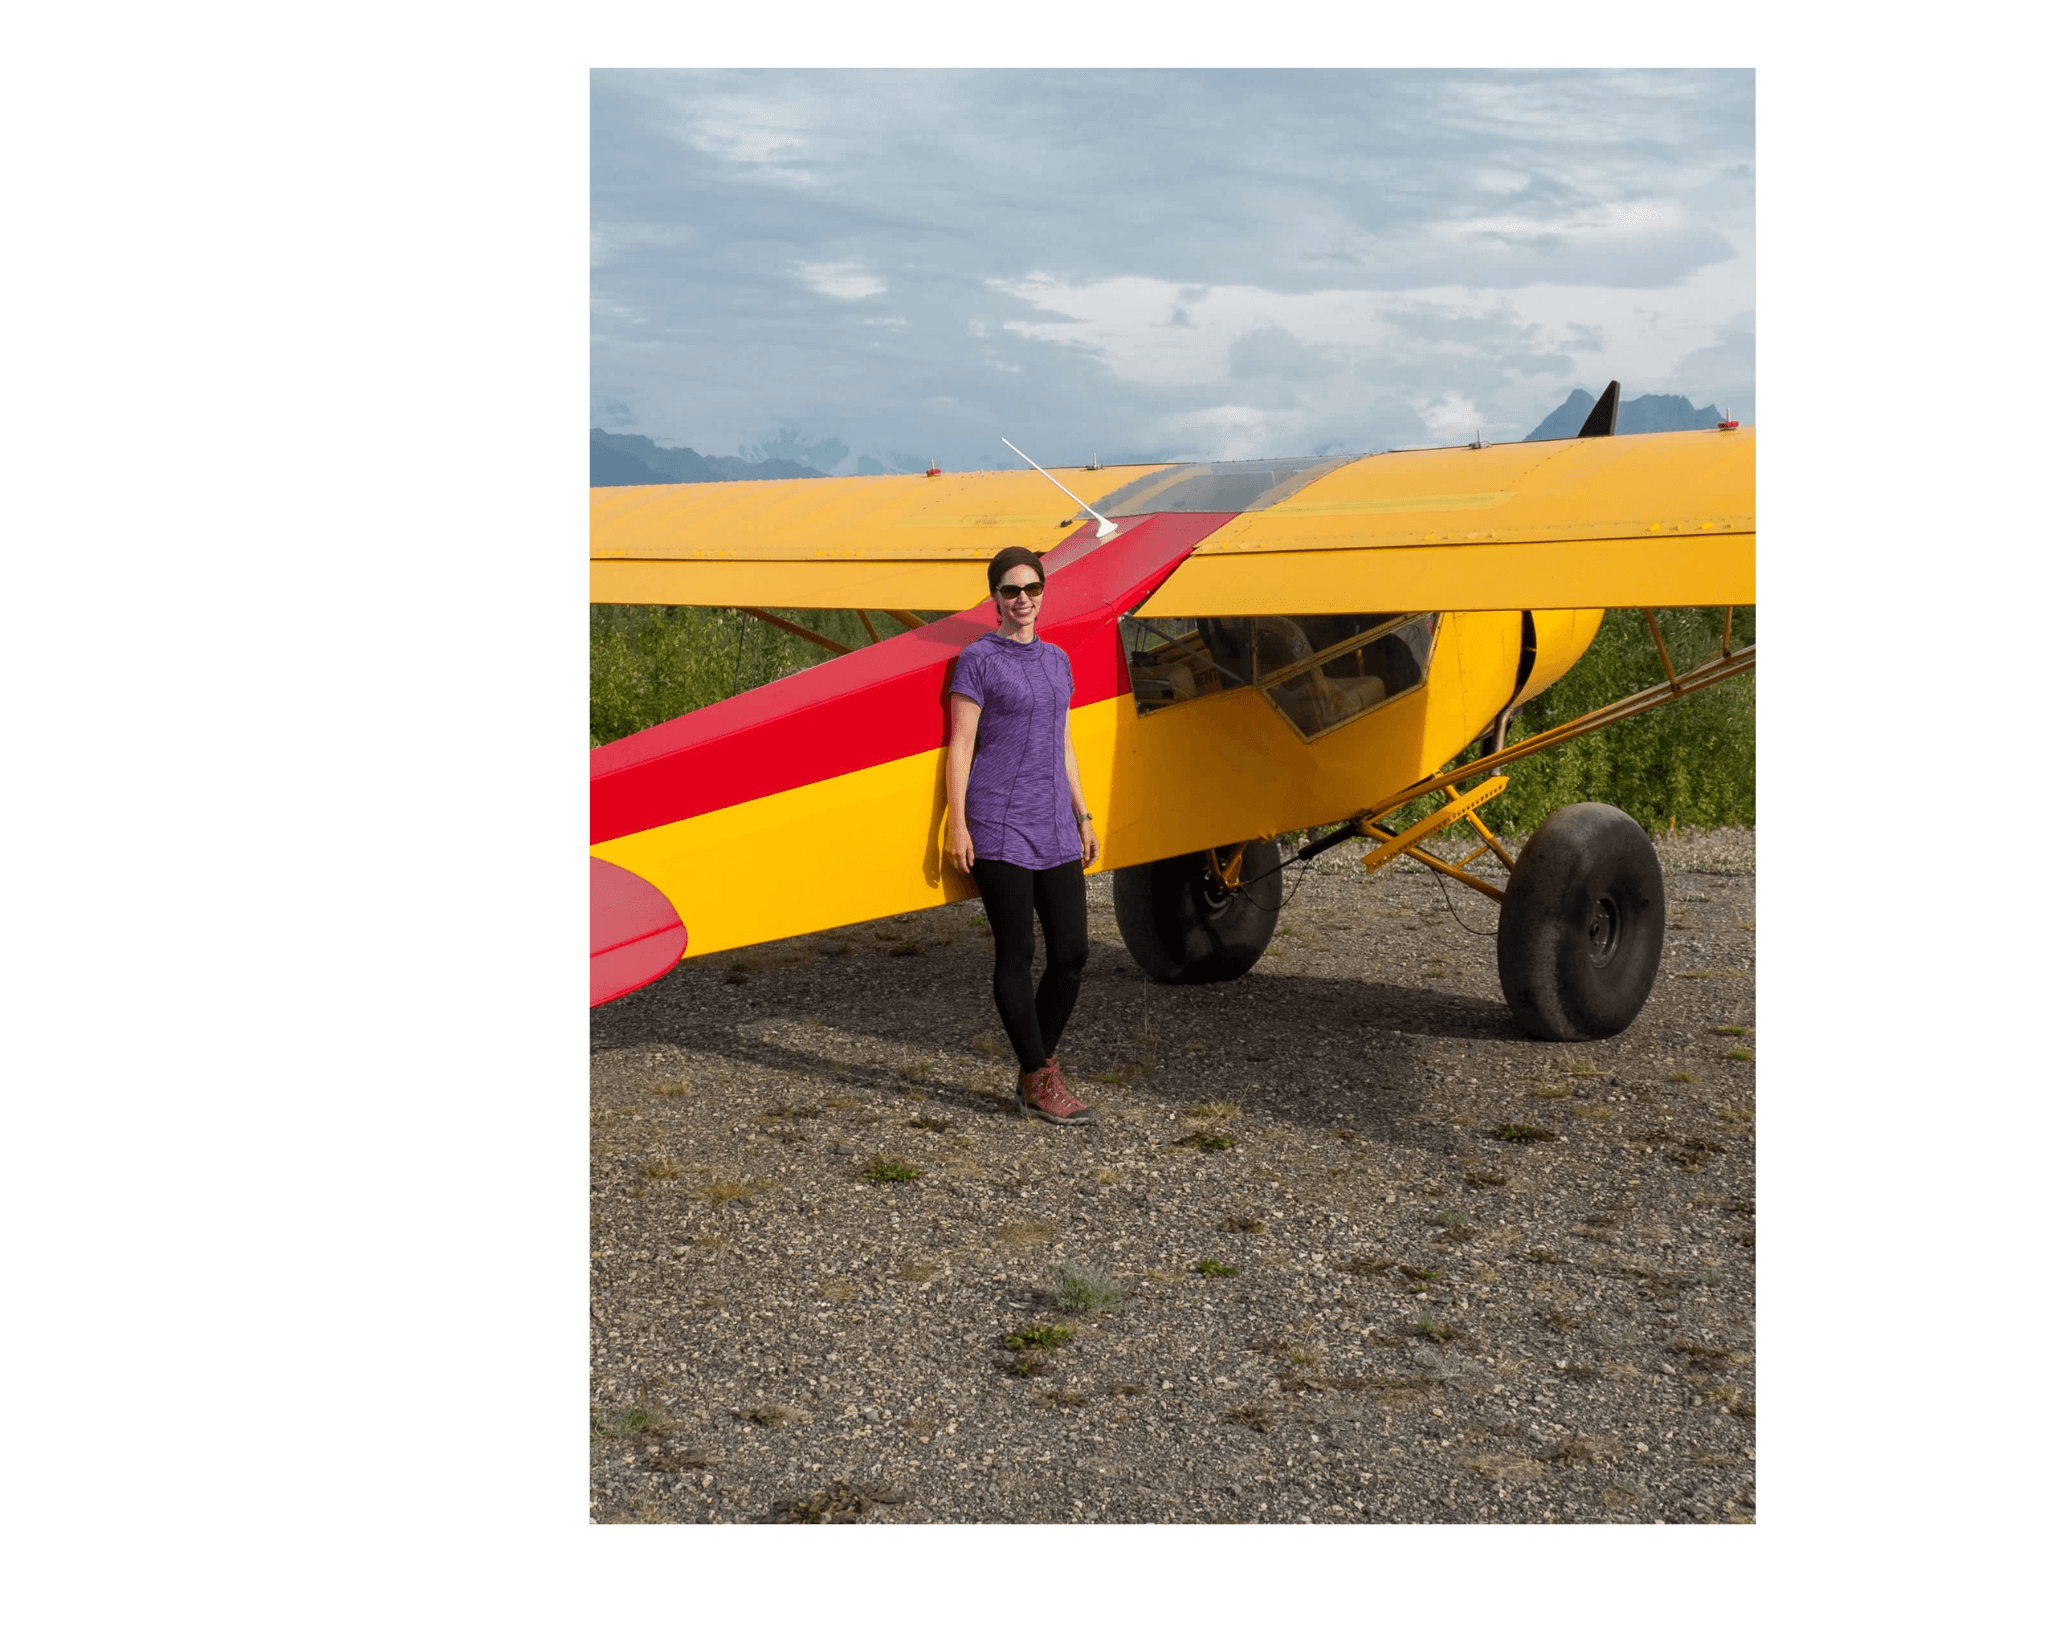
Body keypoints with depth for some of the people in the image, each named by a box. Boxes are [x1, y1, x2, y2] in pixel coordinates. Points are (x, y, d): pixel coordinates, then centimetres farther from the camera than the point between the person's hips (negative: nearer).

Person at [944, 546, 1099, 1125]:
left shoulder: (1056, 660, 15)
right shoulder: (978, 660, -2)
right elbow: (960, 746, -5)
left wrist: (1083, 817, 17)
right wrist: (956, 823, -11)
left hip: (1053, 828, 6)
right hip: (998, 827, -6)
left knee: (1072, 953, 3)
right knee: (1016, 956, 0)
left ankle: (1036, 1067, 19)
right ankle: (1039, 1082, 9)